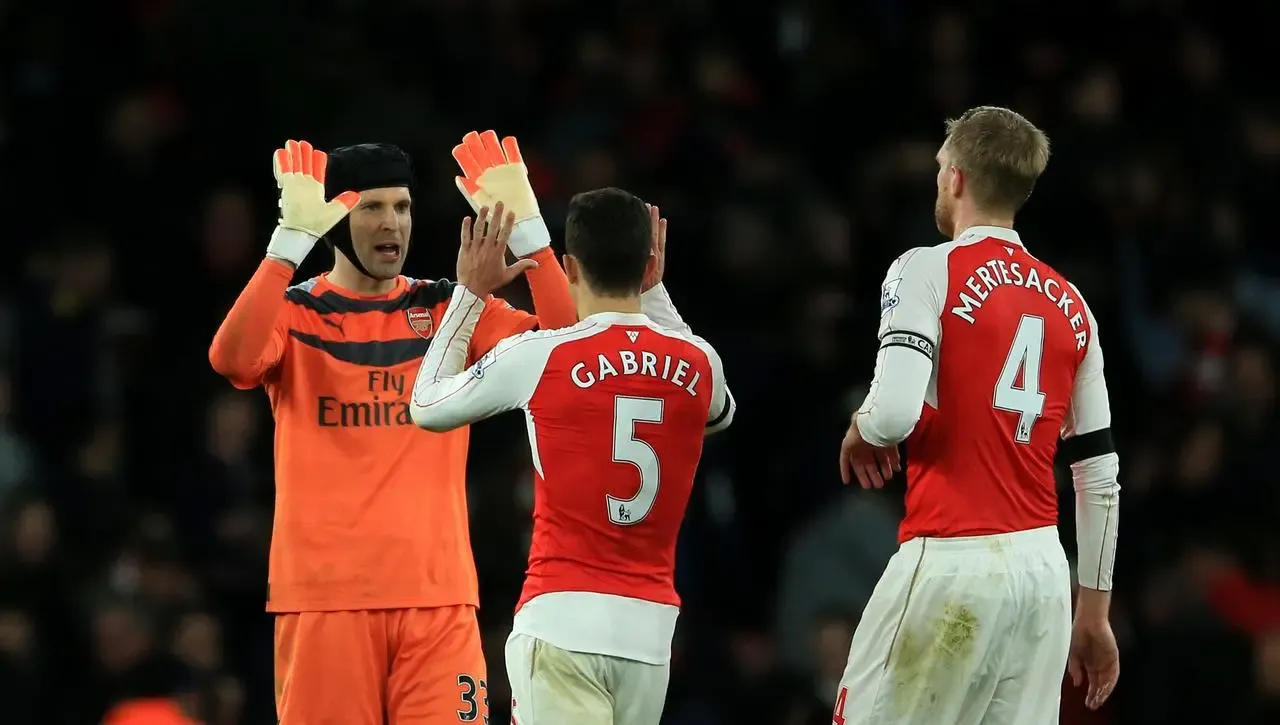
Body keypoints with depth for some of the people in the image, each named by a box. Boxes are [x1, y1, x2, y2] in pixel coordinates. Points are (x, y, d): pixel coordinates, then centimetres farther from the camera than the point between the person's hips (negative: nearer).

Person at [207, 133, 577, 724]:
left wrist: (525, 227, -12)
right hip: (325, 592, -2)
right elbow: (233, 359, -21)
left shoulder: (448, 309, 10)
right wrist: (291, 239, -25)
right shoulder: (295, 313, 2)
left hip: (437, 590, 2)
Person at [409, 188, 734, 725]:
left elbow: (427, 407, 12)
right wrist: (656, 292, 36)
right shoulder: (698, 364, 5)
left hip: (563, 619, -4)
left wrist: (470, 293, 21)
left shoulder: (537, 357, -6)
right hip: (651, 623, 5)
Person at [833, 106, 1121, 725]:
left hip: (951, 563, -6)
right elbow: (1101, 476, 15)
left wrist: (862, 429, 6)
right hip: (1043, 567, 6)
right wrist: (1094, 612, 21)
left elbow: (895, 414, -18)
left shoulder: (929, 270, -3)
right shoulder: (1070, 305, 15)